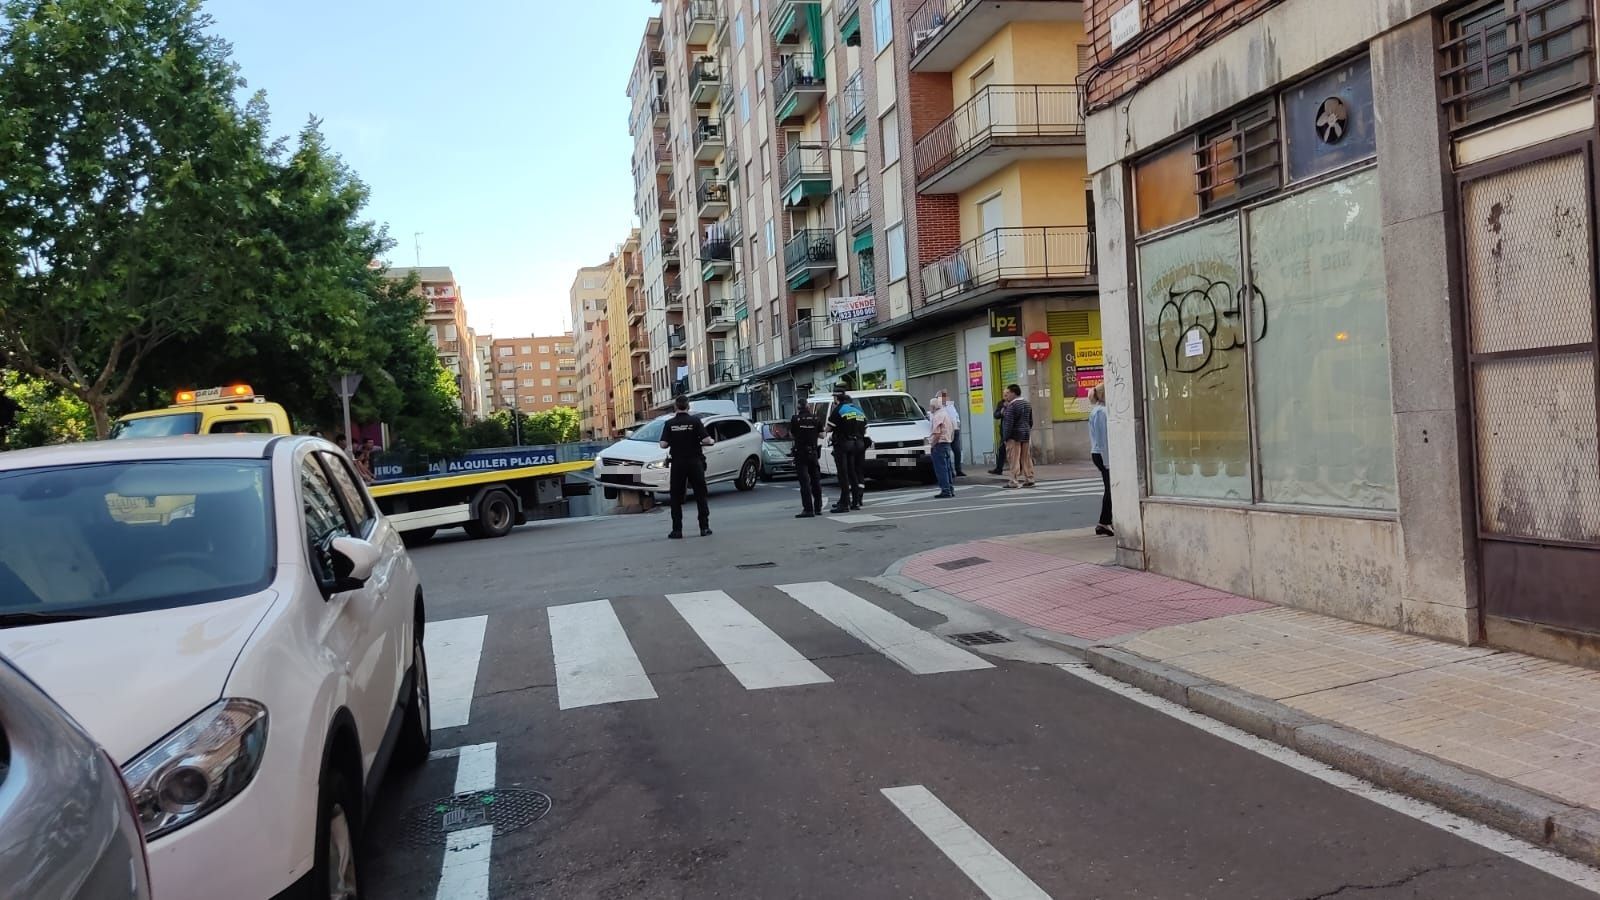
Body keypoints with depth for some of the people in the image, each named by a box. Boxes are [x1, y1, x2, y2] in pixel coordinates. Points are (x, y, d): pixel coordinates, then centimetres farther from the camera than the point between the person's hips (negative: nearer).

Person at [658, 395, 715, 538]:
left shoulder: (670, 423, -2)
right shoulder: (695, 421, -6)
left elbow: (663, 444, -8)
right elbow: (706, 440, -13)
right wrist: (712, 442, 9)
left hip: (677, 463, 1)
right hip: (695, 462, -1)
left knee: (676, 498, 8)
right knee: (700, 495, 8)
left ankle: (677, 530, 6)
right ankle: (704, 528, 6)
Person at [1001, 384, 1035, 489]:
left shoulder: (1012, 405, -13)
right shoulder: (1027, 404, 14)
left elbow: (1009, 423, -17)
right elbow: (1031, 421, 18)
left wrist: (1006, 437, -14)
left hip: (1015, 436, -8)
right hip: (1026, 434, 8)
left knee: (1014, 459, -7)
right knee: (1026, 458, 11)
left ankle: (1014, 481, -9)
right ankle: (1029, 479, 12)